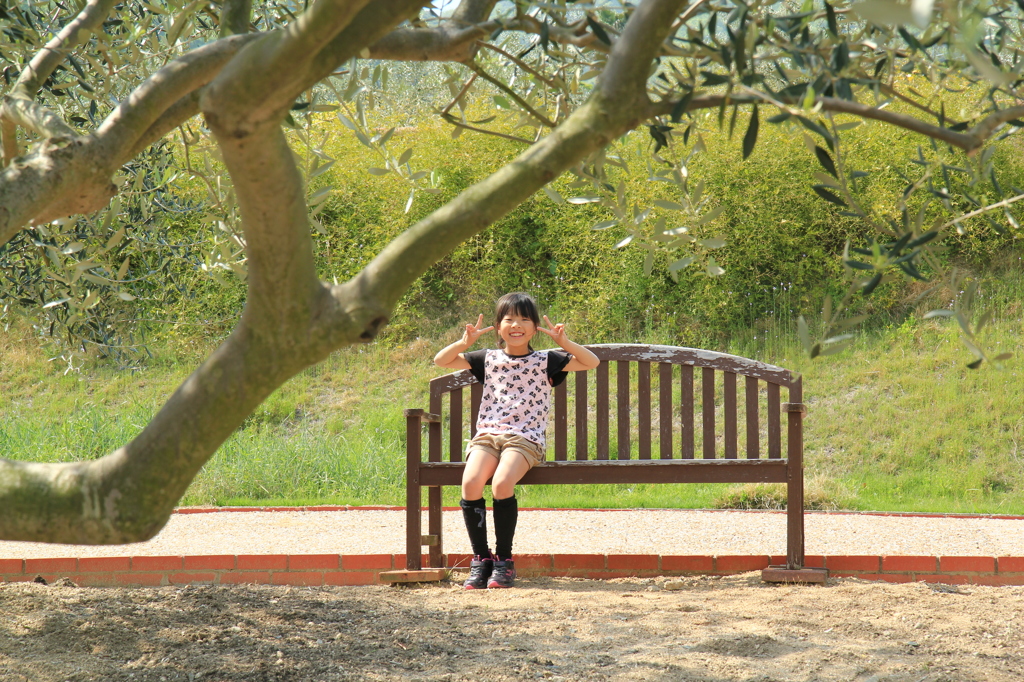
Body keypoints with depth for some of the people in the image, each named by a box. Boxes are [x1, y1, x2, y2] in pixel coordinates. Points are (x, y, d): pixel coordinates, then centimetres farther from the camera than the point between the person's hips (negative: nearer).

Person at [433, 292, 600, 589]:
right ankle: (480, 558, -14)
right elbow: (441, 361, 14)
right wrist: (465, 342, -2)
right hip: (487, 435, 2)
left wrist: (563, 342, -7)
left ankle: (504, 560, -16)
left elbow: (591, 362, 6)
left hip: (525, 439, -2)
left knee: (502, 483, -32)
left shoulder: (545, 361, 11)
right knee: (471, 482, -28)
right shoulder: (488, 359, 16)